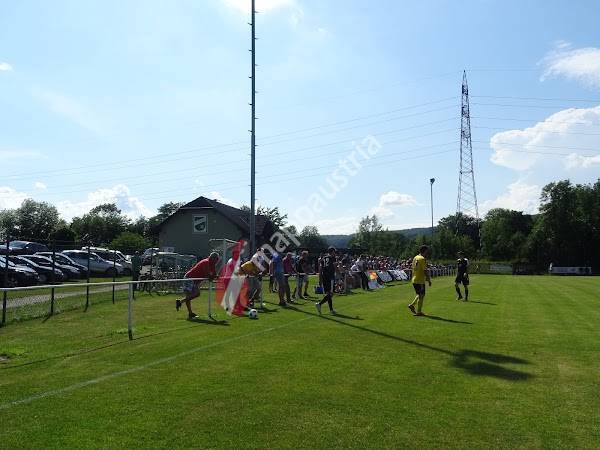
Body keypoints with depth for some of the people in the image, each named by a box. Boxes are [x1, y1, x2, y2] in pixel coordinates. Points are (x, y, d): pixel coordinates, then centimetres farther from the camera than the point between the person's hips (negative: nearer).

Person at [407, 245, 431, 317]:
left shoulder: (415, 258, 12)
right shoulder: (422, 259, -14)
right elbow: (425, 270, -18)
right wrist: (429, 280, -10)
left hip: (414, 280, 9)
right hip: (420, 281, -8)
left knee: (419, 295, 21)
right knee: (421, 295, 0)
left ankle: (411, 305, 11)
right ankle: (419, 311, 5)